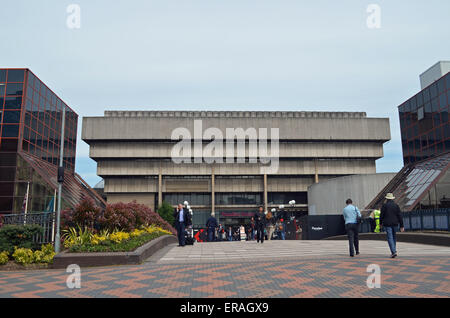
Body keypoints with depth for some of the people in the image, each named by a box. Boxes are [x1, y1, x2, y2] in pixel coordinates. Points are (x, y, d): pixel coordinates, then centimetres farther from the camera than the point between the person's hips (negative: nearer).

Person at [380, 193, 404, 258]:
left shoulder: (384, 205, -5)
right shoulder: (396, 205, 2)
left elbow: (381, 215, -3)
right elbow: (400, 216, 0)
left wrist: (380, 223, 11)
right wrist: (402, 226, 2)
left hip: (387, 224, -3)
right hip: (395, 224, 3)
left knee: (390, 238, -4)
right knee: (394, 237, 19)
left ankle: (394, 252, -14)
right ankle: (393, 250, 25)